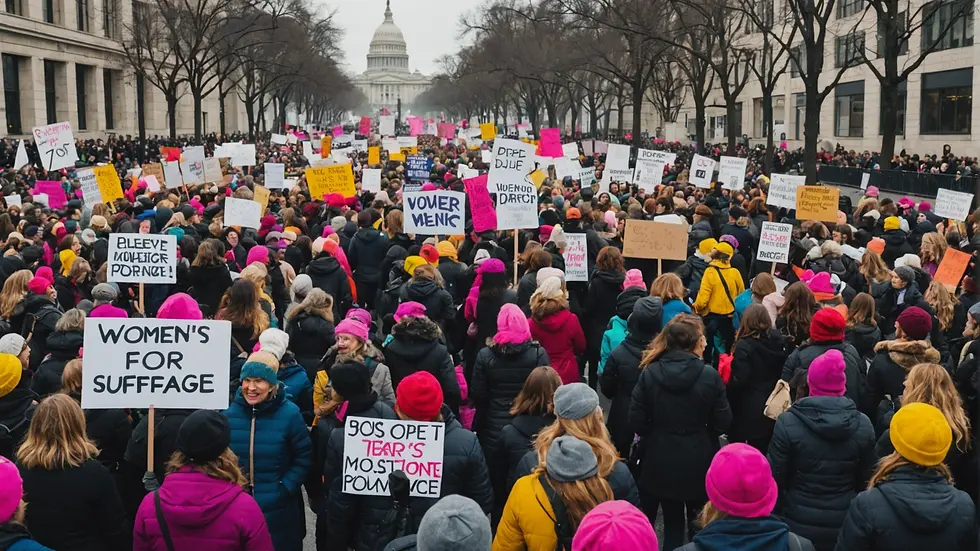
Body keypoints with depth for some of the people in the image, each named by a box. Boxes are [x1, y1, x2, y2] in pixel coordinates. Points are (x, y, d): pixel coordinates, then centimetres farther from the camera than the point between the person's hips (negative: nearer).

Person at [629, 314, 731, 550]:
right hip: (698, 462, -1)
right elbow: (723, 423, -9)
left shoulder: (650, 373, -12)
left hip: (661, 460, 1)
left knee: (672, 522, 17)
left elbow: (636, 423, -9)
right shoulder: (709, 376, -16)